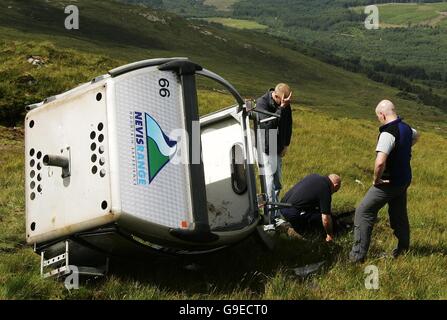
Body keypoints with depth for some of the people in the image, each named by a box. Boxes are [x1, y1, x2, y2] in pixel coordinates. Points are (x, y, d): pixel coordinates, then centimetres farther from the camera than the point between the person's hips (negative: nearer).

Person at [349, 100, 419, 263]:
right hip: (404, 180, 9)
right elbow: (415, 136, 31)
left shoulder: (388, 133, -25)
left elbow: (380, 162, -37)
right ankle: (403, 250, 33)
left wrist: (376, 180, -19)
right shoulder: (406, 128, 3)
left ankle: (358, 255, -1)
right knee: (399, 215, 21)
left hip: (389, 182, -9)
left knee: (363, 212, -1)